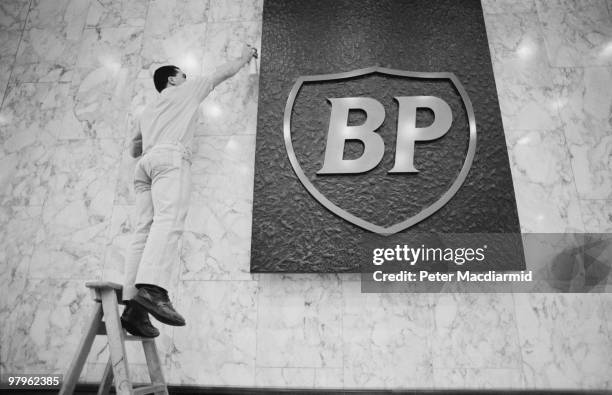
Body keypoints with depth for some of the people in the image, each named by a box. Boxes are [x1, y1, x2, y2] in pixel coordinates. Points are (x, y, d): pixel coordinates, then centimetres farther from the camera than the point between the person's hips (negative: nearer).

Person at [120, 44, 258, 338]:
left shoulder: (149, 110, 37)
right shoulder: (185, 90, 23)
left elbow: (135, 149, 38)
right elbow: (224, 72, 32)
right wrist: (244, 58, 47)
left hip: (146, 161, 7)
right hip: (171, 156, -6)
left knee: (145, 231, -8)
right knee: (169, 220, -26)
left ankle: (134, 305, -20)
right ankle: (152, 288, -46)